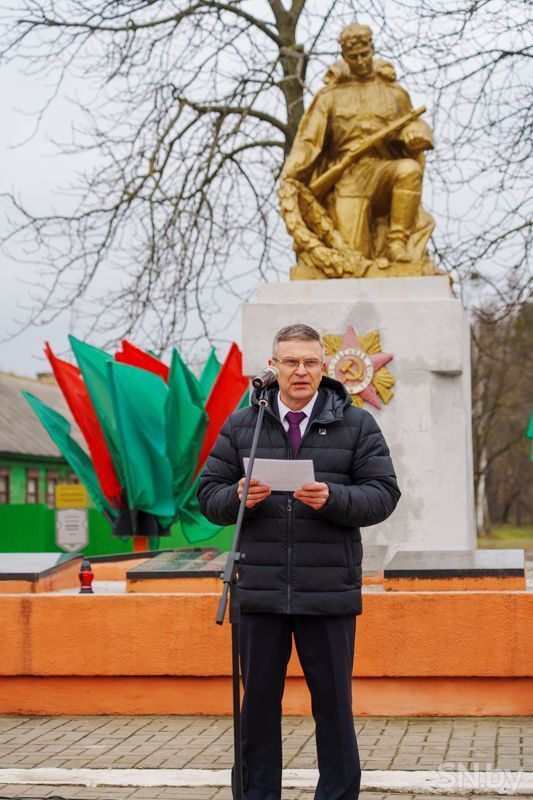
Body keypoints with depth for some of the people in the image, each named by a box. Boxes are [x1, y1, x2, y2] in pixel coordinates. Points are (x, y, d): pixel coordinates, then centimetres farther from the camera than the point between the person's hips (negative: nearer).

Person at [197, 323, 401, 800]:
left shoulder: (356, 425, 5)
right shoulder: (241, 426, 9)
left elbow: (383, 495, -1)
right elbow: (209, 496, 8)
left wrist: (332, 498, -19)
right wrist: (239, 498, -14)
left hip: (329, 595, -1)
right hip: (259, 593, 1)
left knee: (333, 702, 5)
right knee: (258, 701, 8)